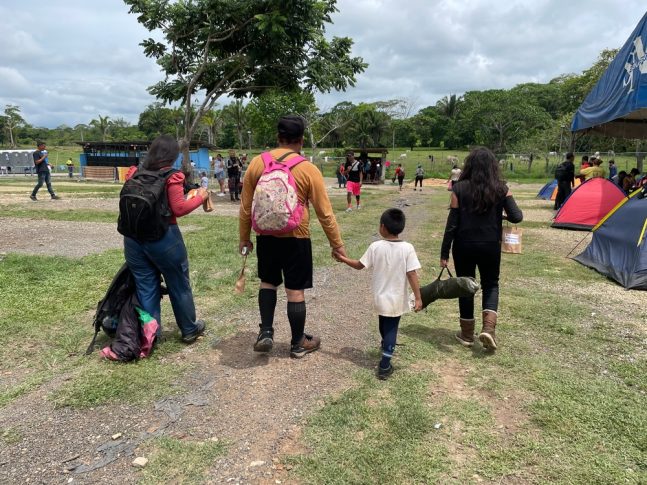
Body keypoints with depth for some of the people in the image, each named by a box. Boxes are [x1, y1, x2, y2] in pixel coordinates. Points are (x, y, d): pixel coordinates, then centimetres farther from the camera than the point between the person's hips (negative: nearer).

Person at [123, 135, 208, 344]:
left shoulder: (135, 173, 4)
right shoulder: (171, 177, -12)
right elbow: (179, 209, -15)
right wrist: (200, 197, -2)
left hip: (134, 237, 5)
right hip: (164, 238, -5)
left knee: (146, 288, 12)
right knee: (179, 285, 12)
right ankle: (189, 330, 27)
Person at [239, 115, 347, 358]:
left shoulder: (256, 163, -1)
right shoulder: (308, 169, -9)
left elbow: (246, 207, 5)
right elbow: (325, 212, -6)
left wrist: (244, 237, 16)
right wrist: (337, 244, 3)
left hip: (266, 236, 3)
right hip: (295, 238, -3)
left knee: (268, 282, 23)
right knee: (295, 290, 7)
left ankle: (266, 332, 15)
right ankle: (298, 343, 21)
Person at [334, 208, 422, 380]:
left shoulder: (375, 247, -13)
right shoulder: (407, 248, -16)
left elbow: (359, 265, -3)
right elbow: (412, 275, -17)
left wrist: (343, 259, 13)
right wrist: (418, 298, -10)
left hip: (380, 298, 2)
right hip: (397, 300, -2)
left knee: (384, 325, 27)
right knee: (391, 329, 13)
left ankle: (387, 347, 54)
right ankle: (384, 366, 14)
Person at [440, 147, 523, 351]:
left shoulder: (459, 188, -8)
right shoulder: (501, 189, -4)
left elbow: (452, 223, -9)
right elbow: (516, 217, -8)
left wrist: (444, 253, -3)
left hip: (464, 245, -1)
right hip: (490, 246, 1)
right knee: (490, 284, 20)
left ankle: (467, 334, 23)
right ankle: (488, 328, 2)